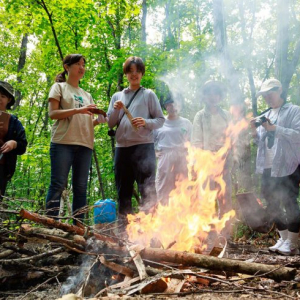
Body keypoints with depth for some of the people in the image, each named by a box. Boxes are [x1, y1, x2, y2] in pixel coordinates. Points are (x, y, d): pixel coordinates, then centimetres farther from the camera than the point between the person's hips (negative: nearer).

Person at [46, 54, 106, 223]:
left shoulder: (87, 95, 26)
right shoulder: (59, 87, 11)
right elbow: (52, 113, -3)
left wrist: (98, 121, 0)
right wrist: (77, 110, -15)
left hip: (85, 145, 5)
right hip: (63, 142, -5)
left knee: (81, 187, 1)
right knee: (58, 185, -11)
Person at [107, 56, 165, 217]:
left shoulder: (148, 94, 7)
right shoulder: (117, 96, 17)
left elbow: (160, 120, 3)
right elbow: (110, 124, 15)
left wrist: (146, 122, -15)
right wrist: (116, 110, -4)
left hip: (144, 146, -4)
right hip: (122, 147, 4)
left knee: (147, 190, -7)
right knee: (123, 192, 9)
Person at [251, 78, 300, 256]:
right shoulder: (266, 116, 18)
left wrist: (274, 129, -21)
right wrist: (255, 131, 0)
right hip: (268, 167, 7)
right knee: (272, 205, 10)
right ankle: (283, 239, 23)